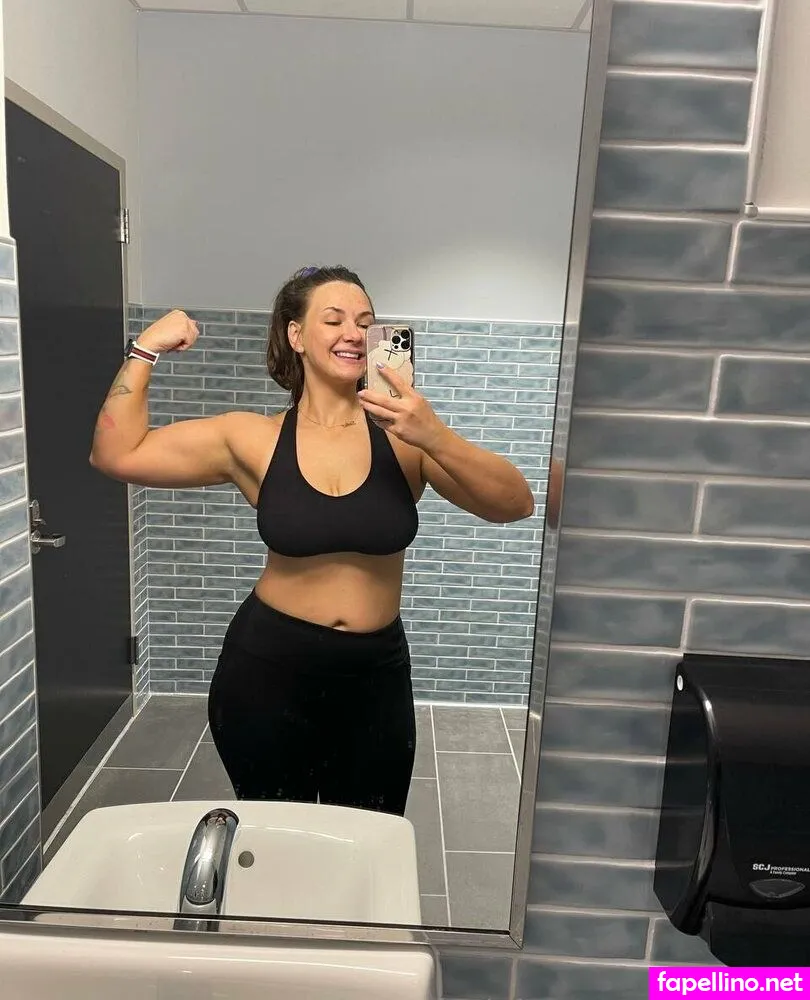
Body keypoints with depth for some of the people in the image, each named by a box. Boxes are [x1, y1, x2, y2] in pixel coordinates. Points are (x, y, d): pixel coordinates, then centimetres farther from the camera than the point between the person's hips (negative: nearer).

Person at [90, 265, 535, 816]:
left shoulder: (404, 434, -10)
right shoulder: (253, 440, -6)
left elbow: (516, 505, -18)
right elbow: (117, 455, -4)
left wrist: (435, 438, -32)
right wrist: (145, 350, -9)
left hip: (376, 677, 0)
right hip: (267, 672, 0)